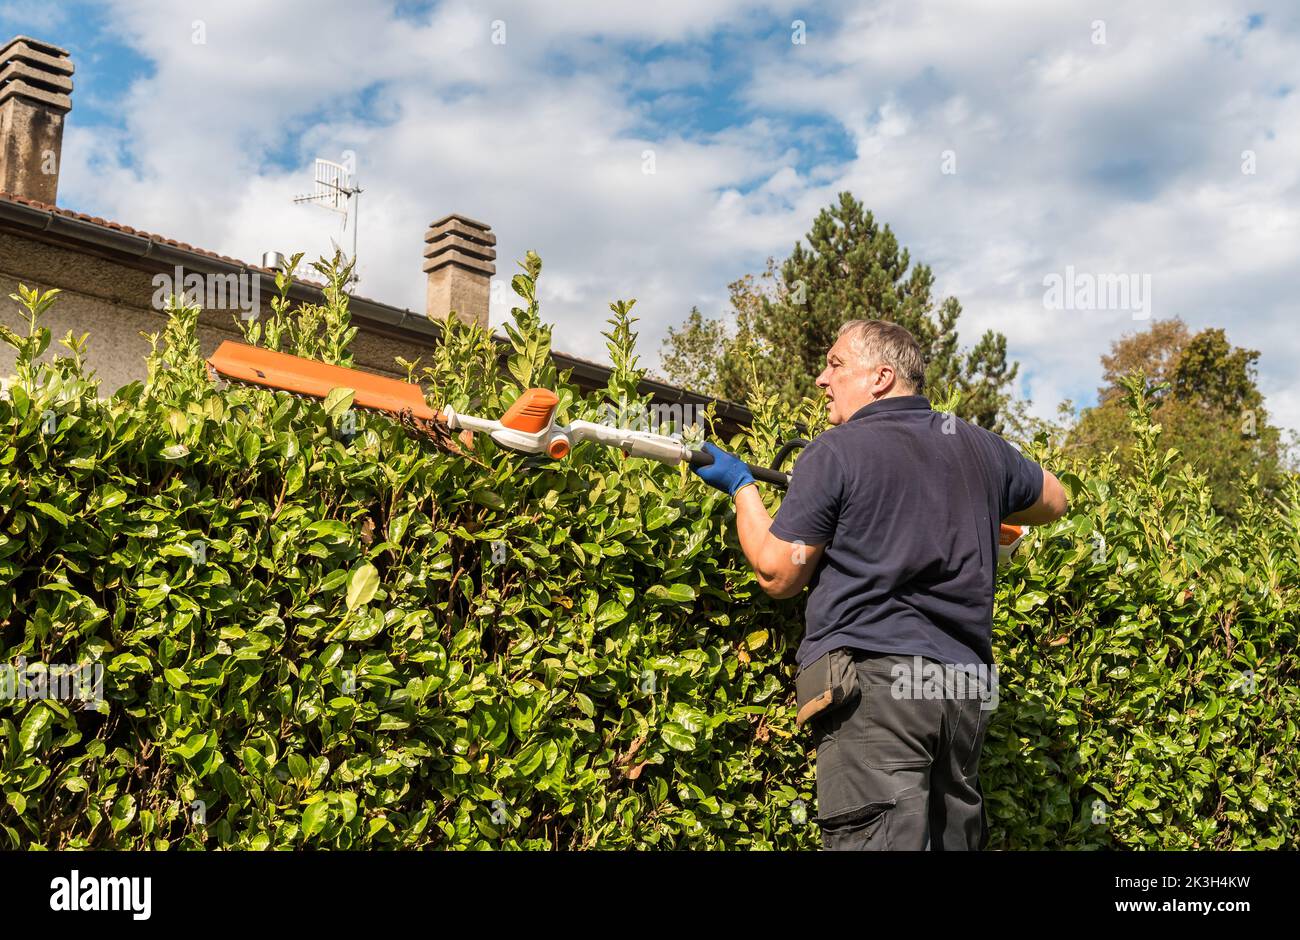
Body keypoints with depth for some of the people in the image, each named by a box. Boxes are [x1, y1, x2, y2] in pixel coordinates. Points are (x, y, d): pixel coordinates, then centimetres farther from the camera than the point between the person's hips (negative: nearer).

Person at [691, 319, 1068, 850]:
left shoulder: (833, 453, -1)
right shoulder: (980, 447, 16)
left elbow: (778, 575, 2)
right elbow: (1054, 501, 35)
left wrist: (740, 486, 15)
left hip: (871, 676, -6)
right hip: (966, 686, 7)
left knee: (873, 840, -12)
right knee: (953, 840, 14)